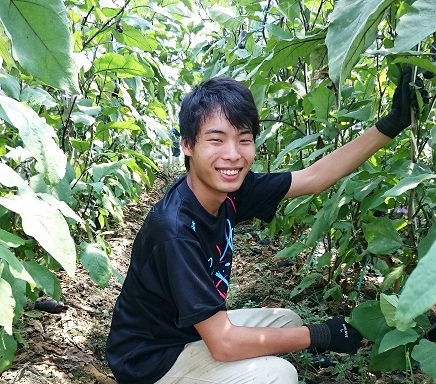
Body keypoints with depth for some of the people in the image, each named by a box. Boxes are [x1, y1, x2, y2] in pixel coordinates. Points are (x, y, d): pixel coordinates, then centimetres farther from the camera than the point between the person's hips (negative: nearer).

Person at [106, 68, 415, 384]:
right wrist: (320, 335, -22)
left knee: (287, 322, 12)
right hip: (152, 358, -7)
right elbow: (223, 343, -31)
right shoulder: (175, 230, -33)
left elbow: (314, 177, -5)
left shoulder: (229, 191, -11)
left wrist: (392, 124, -6)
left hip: (194, 329, 8)